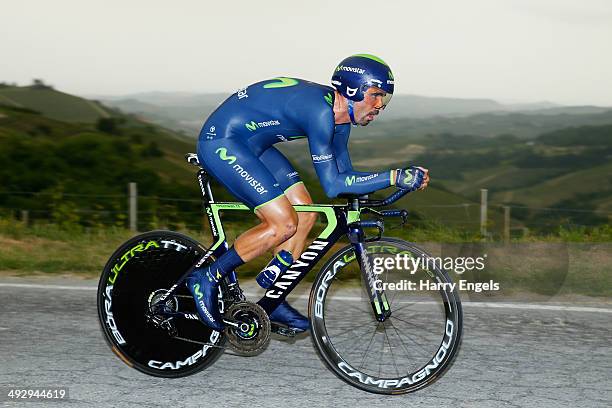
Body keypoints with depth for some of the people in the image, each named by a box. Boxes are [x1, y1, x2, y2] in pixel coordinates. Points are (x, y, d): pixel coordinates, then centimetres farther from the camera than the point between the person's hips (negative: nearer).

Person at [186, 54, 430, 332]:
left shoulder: (339, 114, 2)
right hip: (220, 143, -10)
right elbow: (332, 185, -26)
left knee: (305, 214, 5)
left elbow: (344, 174, 11)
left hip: (250, 145, 10)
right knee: (283, 224, -15)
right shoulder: (320, 111, -27)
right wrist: (394, 177, -28)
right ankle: (207, 279, -2)